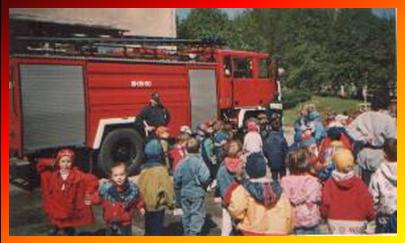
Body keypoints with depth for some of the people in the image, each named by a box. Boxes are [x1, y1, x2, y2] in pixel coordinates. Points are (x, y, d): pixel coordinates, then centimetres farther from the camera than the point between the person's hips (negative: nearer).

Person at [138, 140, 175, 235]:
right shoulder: (161, 169, -18)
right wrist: (171, 202, 1)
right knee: (157, 229, 3)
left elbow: (140, 187, 5)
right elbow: (167, 188, -14)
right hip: (158, 204, -5)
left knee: (149, 228, 19)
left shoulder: (143, 169, -1)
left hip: (147, 205, 6)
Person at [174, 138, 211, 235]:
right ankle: (193, 233, -6)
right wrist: (205, 185, -1)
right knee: (197, 215, 2)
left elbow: (176, 181, 4)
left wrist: (178, 199, 14)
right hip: (197, 193, -5)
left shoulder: (182, 162, 0)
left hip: (185, 194, 5)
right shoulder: (199, 161, -15)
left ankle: (187, 234, 28)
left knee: (186, 215, 17)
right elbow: (204, 178, -25)